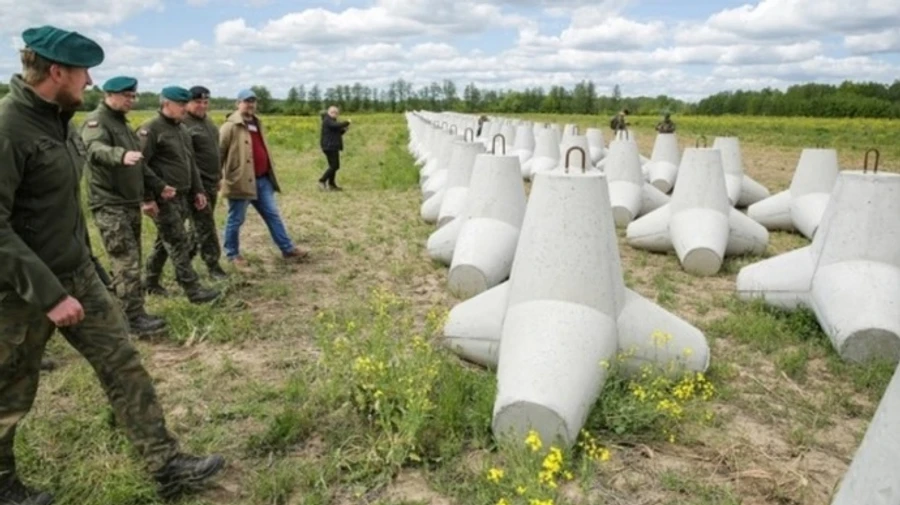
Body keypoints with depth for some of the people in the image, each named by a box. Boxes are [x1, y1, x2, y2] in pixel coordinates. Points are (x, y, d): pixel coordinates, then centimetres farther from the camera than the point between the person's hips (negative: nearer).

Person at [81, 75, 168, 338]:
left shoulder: (124, 124, 18)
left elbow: (139, 165, 25)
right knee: (127, 261, -12)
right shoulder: (96, 121, -11)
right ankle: (135, 318, -8)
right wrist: (121, 155, -55)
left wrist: (145, 197, 25)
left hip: (130, 202, 9)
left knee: (128, 261, 13)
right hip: (109, 204, -9)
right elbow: (95, 149, -35)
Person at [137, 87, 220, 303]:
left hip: (182, 197, 9)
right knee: (179, 244, -6)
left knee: (165, 242, 17)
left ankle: (151, 282, 30)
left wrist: (197, 189, 17)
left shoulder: (181, 128, 16)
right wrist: (159, 187, -21)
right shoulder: (151, 129, -12)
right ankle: (193, 290, -2)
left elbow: (190, 163, 22)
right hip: (165, 198, -9)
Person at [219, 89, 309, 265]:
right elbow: (218, 153, -12)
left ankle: (288, 249, 17)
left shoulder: (257, 124, 16)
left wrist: (269, 173, 24)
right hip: (241, 181, -8)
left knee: (273, 215, 11)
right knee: (236, 219, 6)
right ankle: (232, 254, 21)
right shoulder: (230, 126, -11)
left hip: (262, 180, 8)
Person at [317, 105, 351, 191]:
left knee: (334, 166, 11)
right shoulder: (327, 120, -11)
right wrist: (347, 122, -15)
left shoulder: (332, 121, 20)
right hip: (329, 147, -10)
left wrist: (344, 129, 2)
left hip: (332, 147, 10)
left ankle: (331, 184, 15)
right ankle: (322, 181, -8)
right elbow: (337, 125, -29)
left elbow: (337, 133, 21)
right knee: (334, 166, -13)